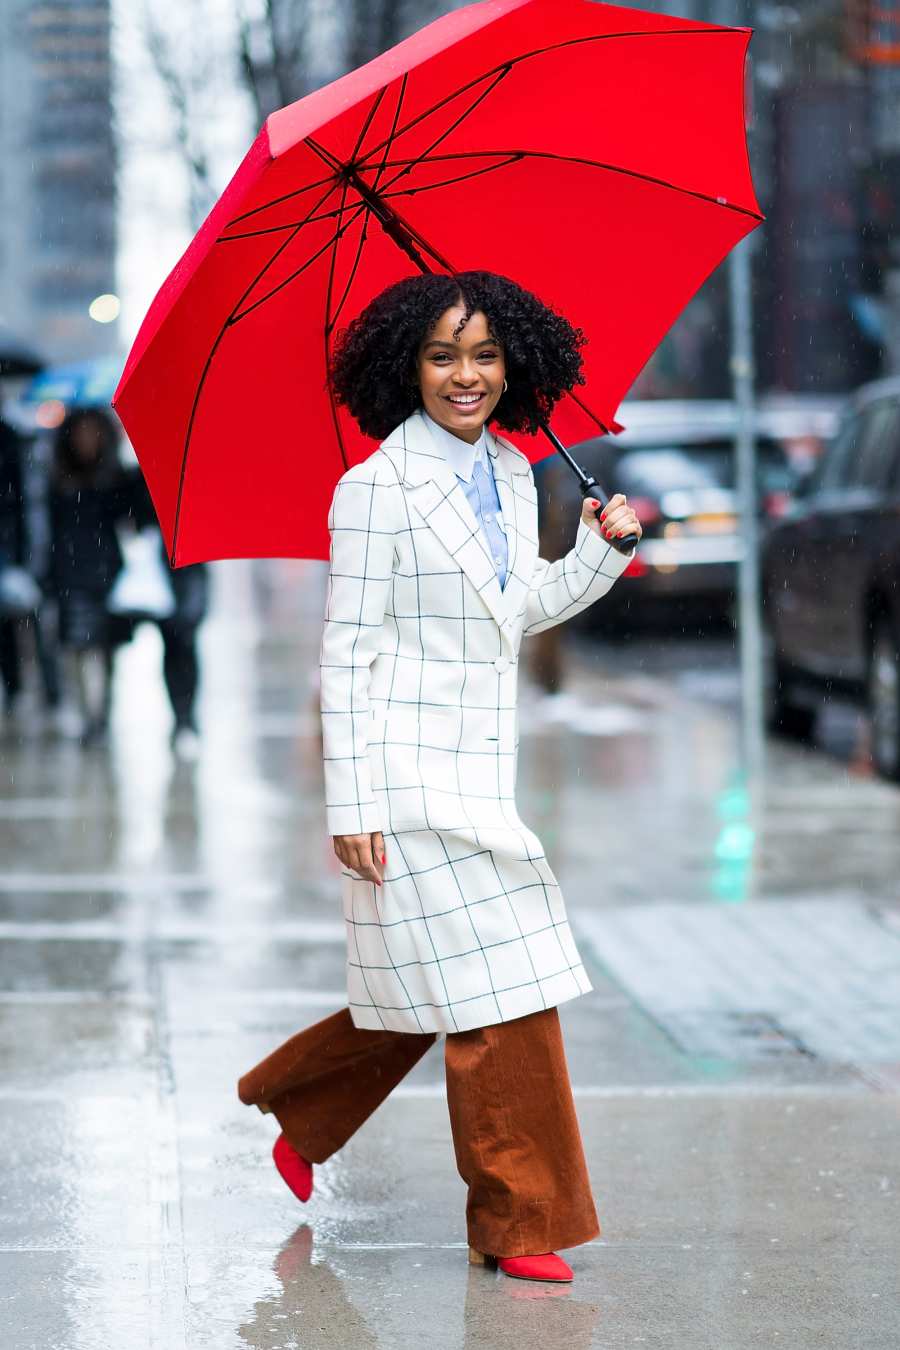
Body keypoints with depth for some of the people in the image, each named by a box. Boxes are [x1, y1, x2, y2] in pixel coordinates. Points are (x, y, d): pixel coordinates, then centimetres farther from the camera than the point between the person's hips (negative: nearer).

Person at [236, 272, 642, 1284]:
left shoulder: (513, 476, 11)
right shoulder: (375, 489, -10)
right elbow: (347, 654, -11)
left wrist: (603, 545, 9)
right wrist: (351, 803, -15)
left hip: (480, 771, 8)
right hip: (409, 777, -8)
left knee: (433, 996, 15)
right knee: (499, 996, -5)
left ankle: (294, 1112, 37)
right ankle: (521, 1224, 5)